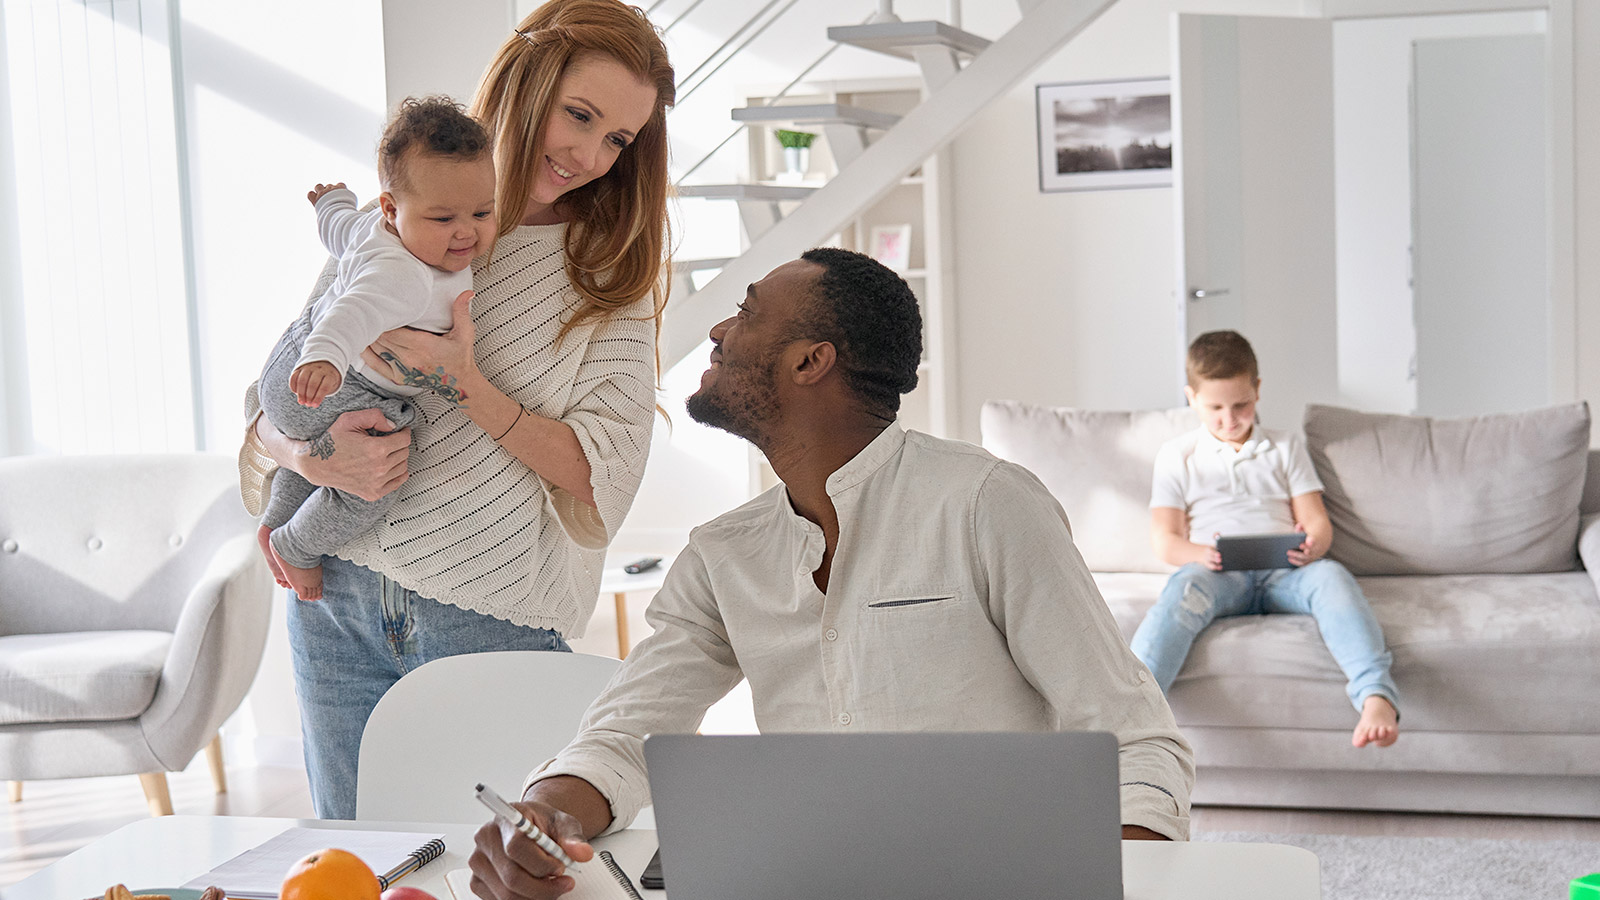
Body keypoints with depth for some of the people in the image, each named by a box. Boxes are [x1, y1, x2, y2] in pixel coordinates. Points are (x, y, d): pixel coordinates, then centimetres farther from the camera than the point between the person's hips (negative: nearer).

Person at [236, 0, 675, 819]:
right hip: (337, 601, 2)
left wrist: (465, 386, -19)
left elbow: (603, 473, -7)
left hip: (491, 626, -2)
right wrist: (313, 455, -15)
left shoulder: (610, 270, 2)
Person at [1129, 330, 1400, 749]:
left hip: (1283, 569, 2)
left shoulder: (1286, 447, 25)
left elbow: (1317, 521, 15)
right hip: (1216, 571, -2)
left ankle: (1377, 698, -52)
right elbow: (1165, 541, 10)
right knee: (1184, 590, -37)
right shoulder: (1176, 455, 19)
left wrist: (1313, 546, -12)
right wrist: (1201, 554, -15)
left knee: (1331, 576, -33)